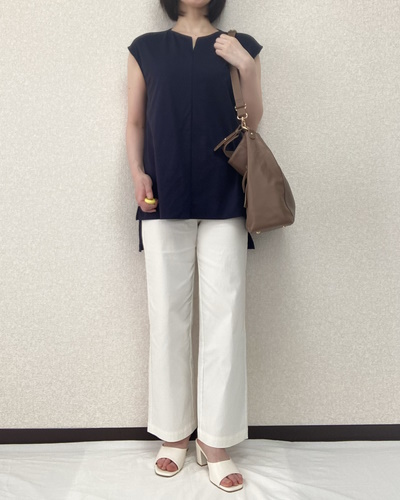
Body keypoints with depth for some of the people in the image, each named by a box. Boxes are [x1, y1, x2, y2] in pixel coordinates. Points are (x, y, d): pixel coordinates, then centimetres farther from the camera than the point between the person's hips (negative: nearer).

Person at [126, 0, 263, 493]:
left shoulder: (240, 46, 15)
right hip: (164, 198, 0)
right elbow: (135, 123, 13)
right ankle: (174, 433, 16)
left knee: (224, 314, -3)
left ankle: (215, 440, 9)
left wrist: (247, 68, -4)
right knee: (167, 314, 2)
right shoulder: (146, 48, 15)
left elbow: (252, 123, 9)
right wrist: (137, 173, -2)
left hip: (223, 197, 0)